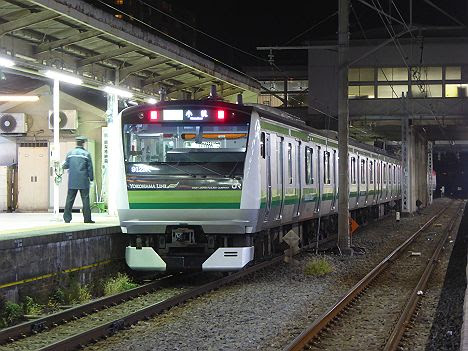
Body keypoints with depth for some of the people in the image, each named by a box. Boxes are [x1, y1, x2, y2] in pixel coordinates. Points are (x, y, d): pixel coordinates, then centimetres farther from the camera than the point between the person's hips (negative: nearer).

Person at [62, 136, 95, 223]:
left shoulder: (70, 153, 4)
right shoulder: (86, 154, -4)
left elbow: (66, 165, 7)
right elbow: (90, 168, -3)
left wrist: (63, 166, 30)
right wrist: (91, 178, 6)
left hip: (72, 181, 3)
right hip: (83, 181, -3)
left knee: (70, 199, 6)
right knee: (85, 199, 2)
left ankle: (67, 218, 4)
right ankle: (87, 218, 1)